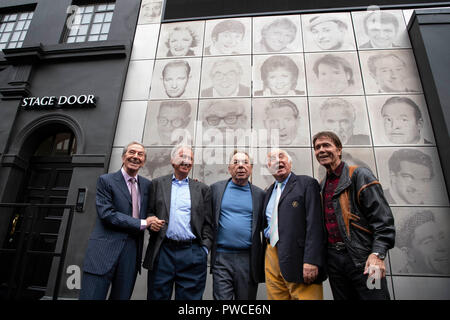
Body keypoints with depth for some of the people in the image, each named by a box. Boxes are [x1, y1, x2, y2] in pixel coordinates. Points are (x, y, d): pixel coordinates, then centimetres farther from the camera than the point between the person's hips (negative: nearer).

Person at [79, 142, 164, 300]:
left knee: (122, 296, 12)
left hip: (132, 251, 4)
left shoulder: (147, 184, 11)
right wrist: (143, 223, -13)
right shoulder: (105, 180, -1)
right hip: (105, 250, -4)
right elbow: (106, 213, -12)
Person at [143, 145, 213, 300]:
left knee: (190, 296, 6)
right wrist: (151, 222, -10)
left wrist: (204, 248, -1)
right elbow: (149, 211, 11)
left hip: (192, 255, 0)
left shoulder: (202, 188, 10)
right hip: (162, 251, 0)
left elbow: (208, 222, 7)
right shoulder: (158, 183, 11)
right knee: (157, 296, 8)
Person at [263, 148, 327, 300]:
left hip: (298, 259, -5)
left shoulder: (307, 183, -2)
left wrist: (311, 260, -18)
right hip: (272, 257, 6)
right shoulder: (269, 191, 18)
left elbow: (315, 224, -11)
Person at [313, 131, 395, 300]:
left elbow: (382, 217, -11)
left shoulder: (360, 175, -4)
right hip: (334, 259, 6)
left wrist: (378, 254, -20)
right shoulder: (321, 186, 13)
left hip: (362, 258, -5)